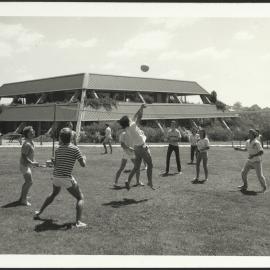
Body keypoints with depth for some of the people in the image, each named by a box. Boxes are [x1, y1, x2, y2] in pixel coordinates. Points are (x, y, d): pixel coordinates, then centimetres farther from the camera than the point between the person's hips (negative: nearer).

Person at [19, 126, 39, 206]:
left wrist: (33, 161, 12)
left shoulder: (31, 142, 8)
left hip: (28, 165, 10)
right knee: (29, 182, -10)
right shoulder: (27, 144, -23)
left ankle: (22, 197, 32)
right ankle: (24, 200, -4)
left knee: (27, 182, 19)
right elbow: (24, 156, -25)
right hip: (24, 165, -10)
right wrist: (32, 163, -27)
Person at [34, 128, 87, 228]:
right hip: (66, 178, -6)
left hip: (55, 177, 6)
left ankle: (39, 212, 40)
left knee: (54, 194, 34)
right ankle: (78, 221, -7)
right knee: (80, 198, 6)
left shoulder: (58, 149, 8)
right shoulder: (75, 149, -9)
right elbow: (83, 164, -9)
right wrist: (84, 158, 10)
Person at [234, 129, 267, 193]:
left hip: (257, 161, -6)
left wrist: (253, 155, -31)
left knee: (259, 176, -4)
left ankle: (264, 187, 21)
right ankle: (245, 186, 23)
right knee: (243, 173, 3)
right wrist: (238, 149, 8)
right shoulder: (247, 142, -1)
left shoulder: (257, 143, -23)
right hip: (249, 161, 6)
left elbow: (261, 152, -25)